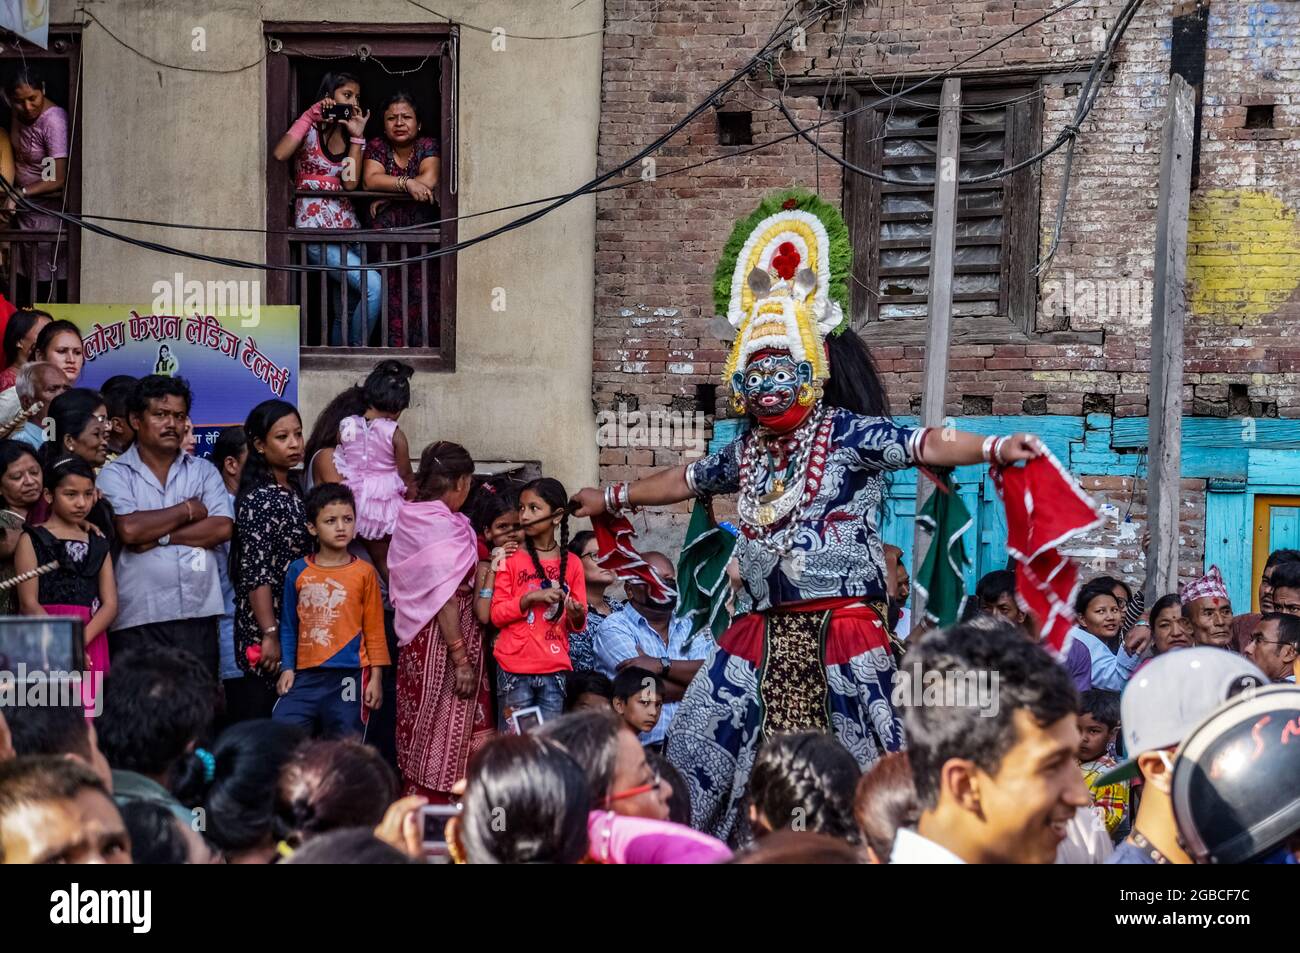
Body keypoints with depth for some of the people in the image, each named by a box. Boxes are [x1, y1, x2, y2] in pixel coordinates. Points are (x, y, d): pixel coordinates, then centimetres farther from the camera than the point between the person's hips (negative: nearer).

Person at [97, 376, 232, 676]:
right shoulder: (115, 474, 4)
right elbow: (129, 529, -12)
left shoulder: (204, 471, 14)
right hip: (138, 619, -3)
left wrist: (159, 536, -7)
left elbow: (222, 528, 1)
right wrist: (189, 510, 0)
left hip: (198, 614, 3)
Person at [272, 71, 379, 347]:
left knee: (347, 305, 3)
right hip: (315, 228, -6)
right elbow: (279, 154, -22)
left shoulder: (352, 138, 14)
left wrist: (356, 136, -3)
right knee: (372, 284, -20)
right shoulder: (310, 129, 0)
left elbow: (350, 182, -3)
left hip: (347, 226, 6)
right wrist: (311, 116, -14)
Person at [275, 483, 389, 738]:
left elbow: (374, 630, 3)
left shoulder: (364, 573, 1)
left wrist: (376, 677, 0)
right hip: (306, 676, 2)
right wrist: (287, 668, 4)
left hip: (348, 676, -2)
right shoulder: (298, 571, 6)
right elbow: (288, 627, 11)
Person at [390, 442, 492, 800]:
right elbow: (445, 598, -20)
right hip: (443, 640, -9)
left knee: (420, 730, 15)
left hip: (415, 636, 9)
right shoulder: (444, 526, -18)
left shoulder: (409, 517, 7)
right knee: (443, 735, -2)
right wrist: (460, 659, -19)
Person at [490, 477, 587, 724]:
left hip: (554, 669, 2)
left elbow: (578, 624, 12)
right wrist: (530, 598, -16)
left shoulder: (571, 564, 7)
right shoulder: (511, 559, 1)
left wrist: (576, 617, -11)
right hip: (515, 669, -2)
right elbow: (497, 614, -2)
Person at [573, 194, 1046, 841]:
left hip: (841, 626, -6)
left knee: (860, 757, -5)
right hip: (767, 631, 7)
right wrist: (612, 498, 42)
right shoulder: (747, 451, 13)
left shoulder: (847, 434, -6)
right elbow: (685, 480, 30)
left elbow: (925, 446, -18)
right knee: (699, 740, 7)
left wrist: (996, 448, -34)